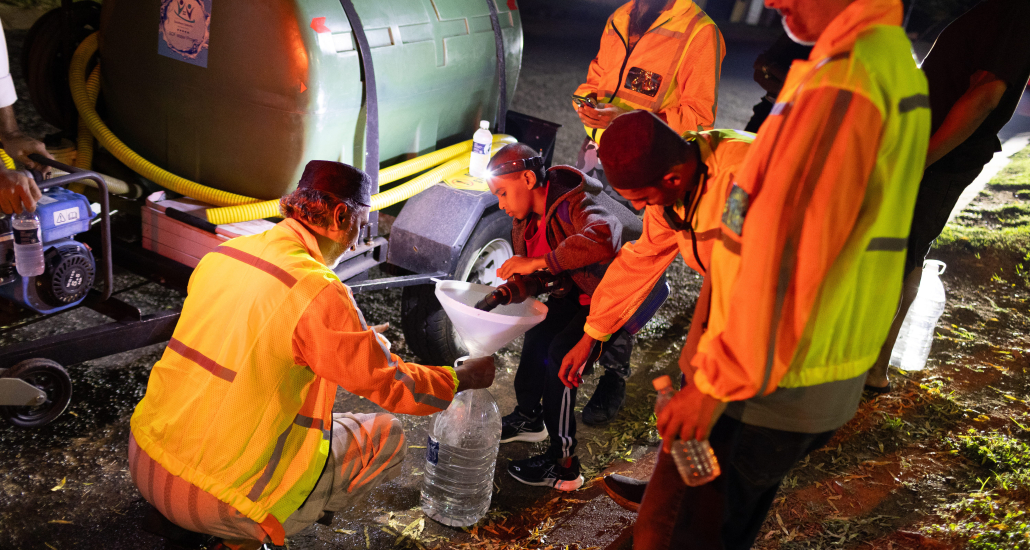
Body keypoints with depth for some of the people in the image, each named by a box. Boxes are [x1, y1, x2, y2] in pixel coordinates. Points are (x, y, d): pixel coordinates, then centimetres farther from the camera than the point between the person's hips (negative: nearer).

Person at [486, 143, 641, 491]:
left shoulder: (575, 202, -30)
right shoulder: (529, 218, 0)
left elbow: (604, 237, -52)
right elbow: (544, 275, 5)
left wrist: (539, 262, -46)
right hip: (582, 288, 9)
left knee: (561, 353, -20)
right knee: (538, 334, 8)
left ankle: (563, 466, -10)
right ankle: (529, 418, 35)